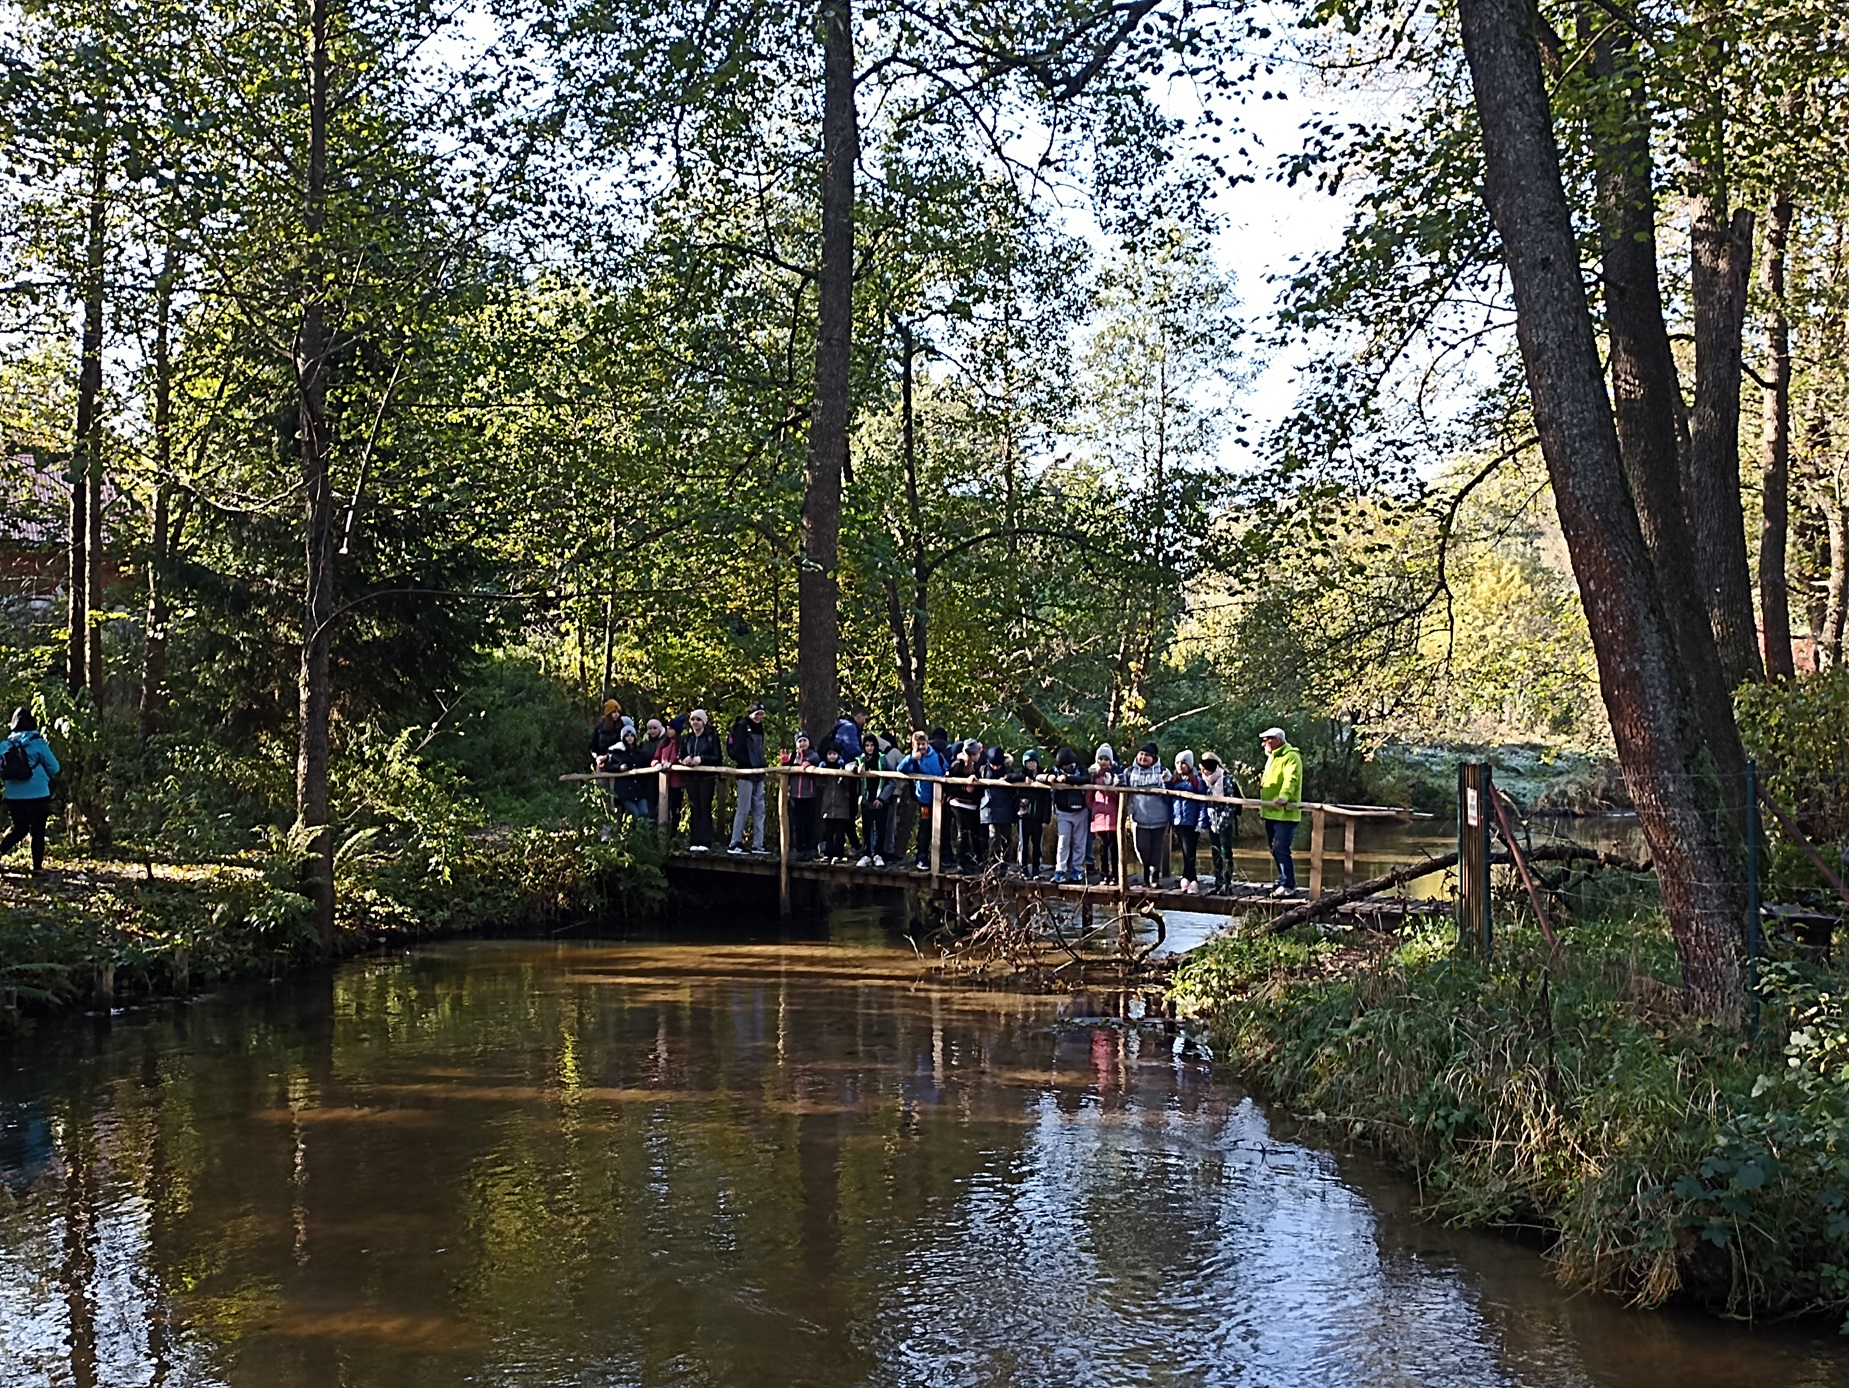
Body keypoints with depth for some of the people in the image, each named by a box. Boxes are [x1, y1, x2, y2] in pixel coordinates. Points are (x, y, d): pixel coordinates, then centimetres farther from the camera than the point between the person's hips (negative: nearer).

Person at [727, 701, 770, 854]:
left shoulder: (758, 728, 17)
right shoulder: (742, 727, -7)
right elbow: (736, 751, -15)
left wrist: (763, 764, 8)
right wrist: (750, 765, -18)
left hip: (758, 774, 8)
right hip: (746, 773, -8)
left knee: (759, 810, 6)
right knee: (743, 810, -7)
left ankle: (757, 845, 9)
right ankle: (734, 844, -2)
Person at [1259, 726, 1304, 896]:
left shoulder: (1291, 757, -11)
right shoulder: (1271, 757, 20)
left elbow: (1291, 779, -27)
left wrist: (1284, 796, -43)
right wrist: (1262, 806, 21)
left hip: (1285, 813, -10)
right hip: (1271, 812, 10)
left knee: (1280, 849, -13)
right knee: (1274, 849, 13)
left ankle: (1288, 885, -7)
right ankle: (1284, 881, 23)